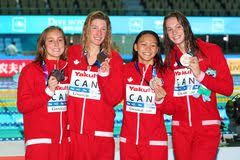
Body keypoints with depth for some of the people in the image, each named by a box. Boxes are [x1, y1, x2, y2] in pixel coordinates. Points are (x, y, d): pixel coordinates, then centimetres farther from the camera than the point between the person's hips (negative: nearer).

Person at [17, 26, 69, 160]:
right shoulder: (31, 70, -2)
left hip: (64, 138, 4)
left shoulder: (68, 69, 11)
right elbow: (22, 106, -7)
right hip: (39, 139, -4)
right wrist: (48, 91, -16)